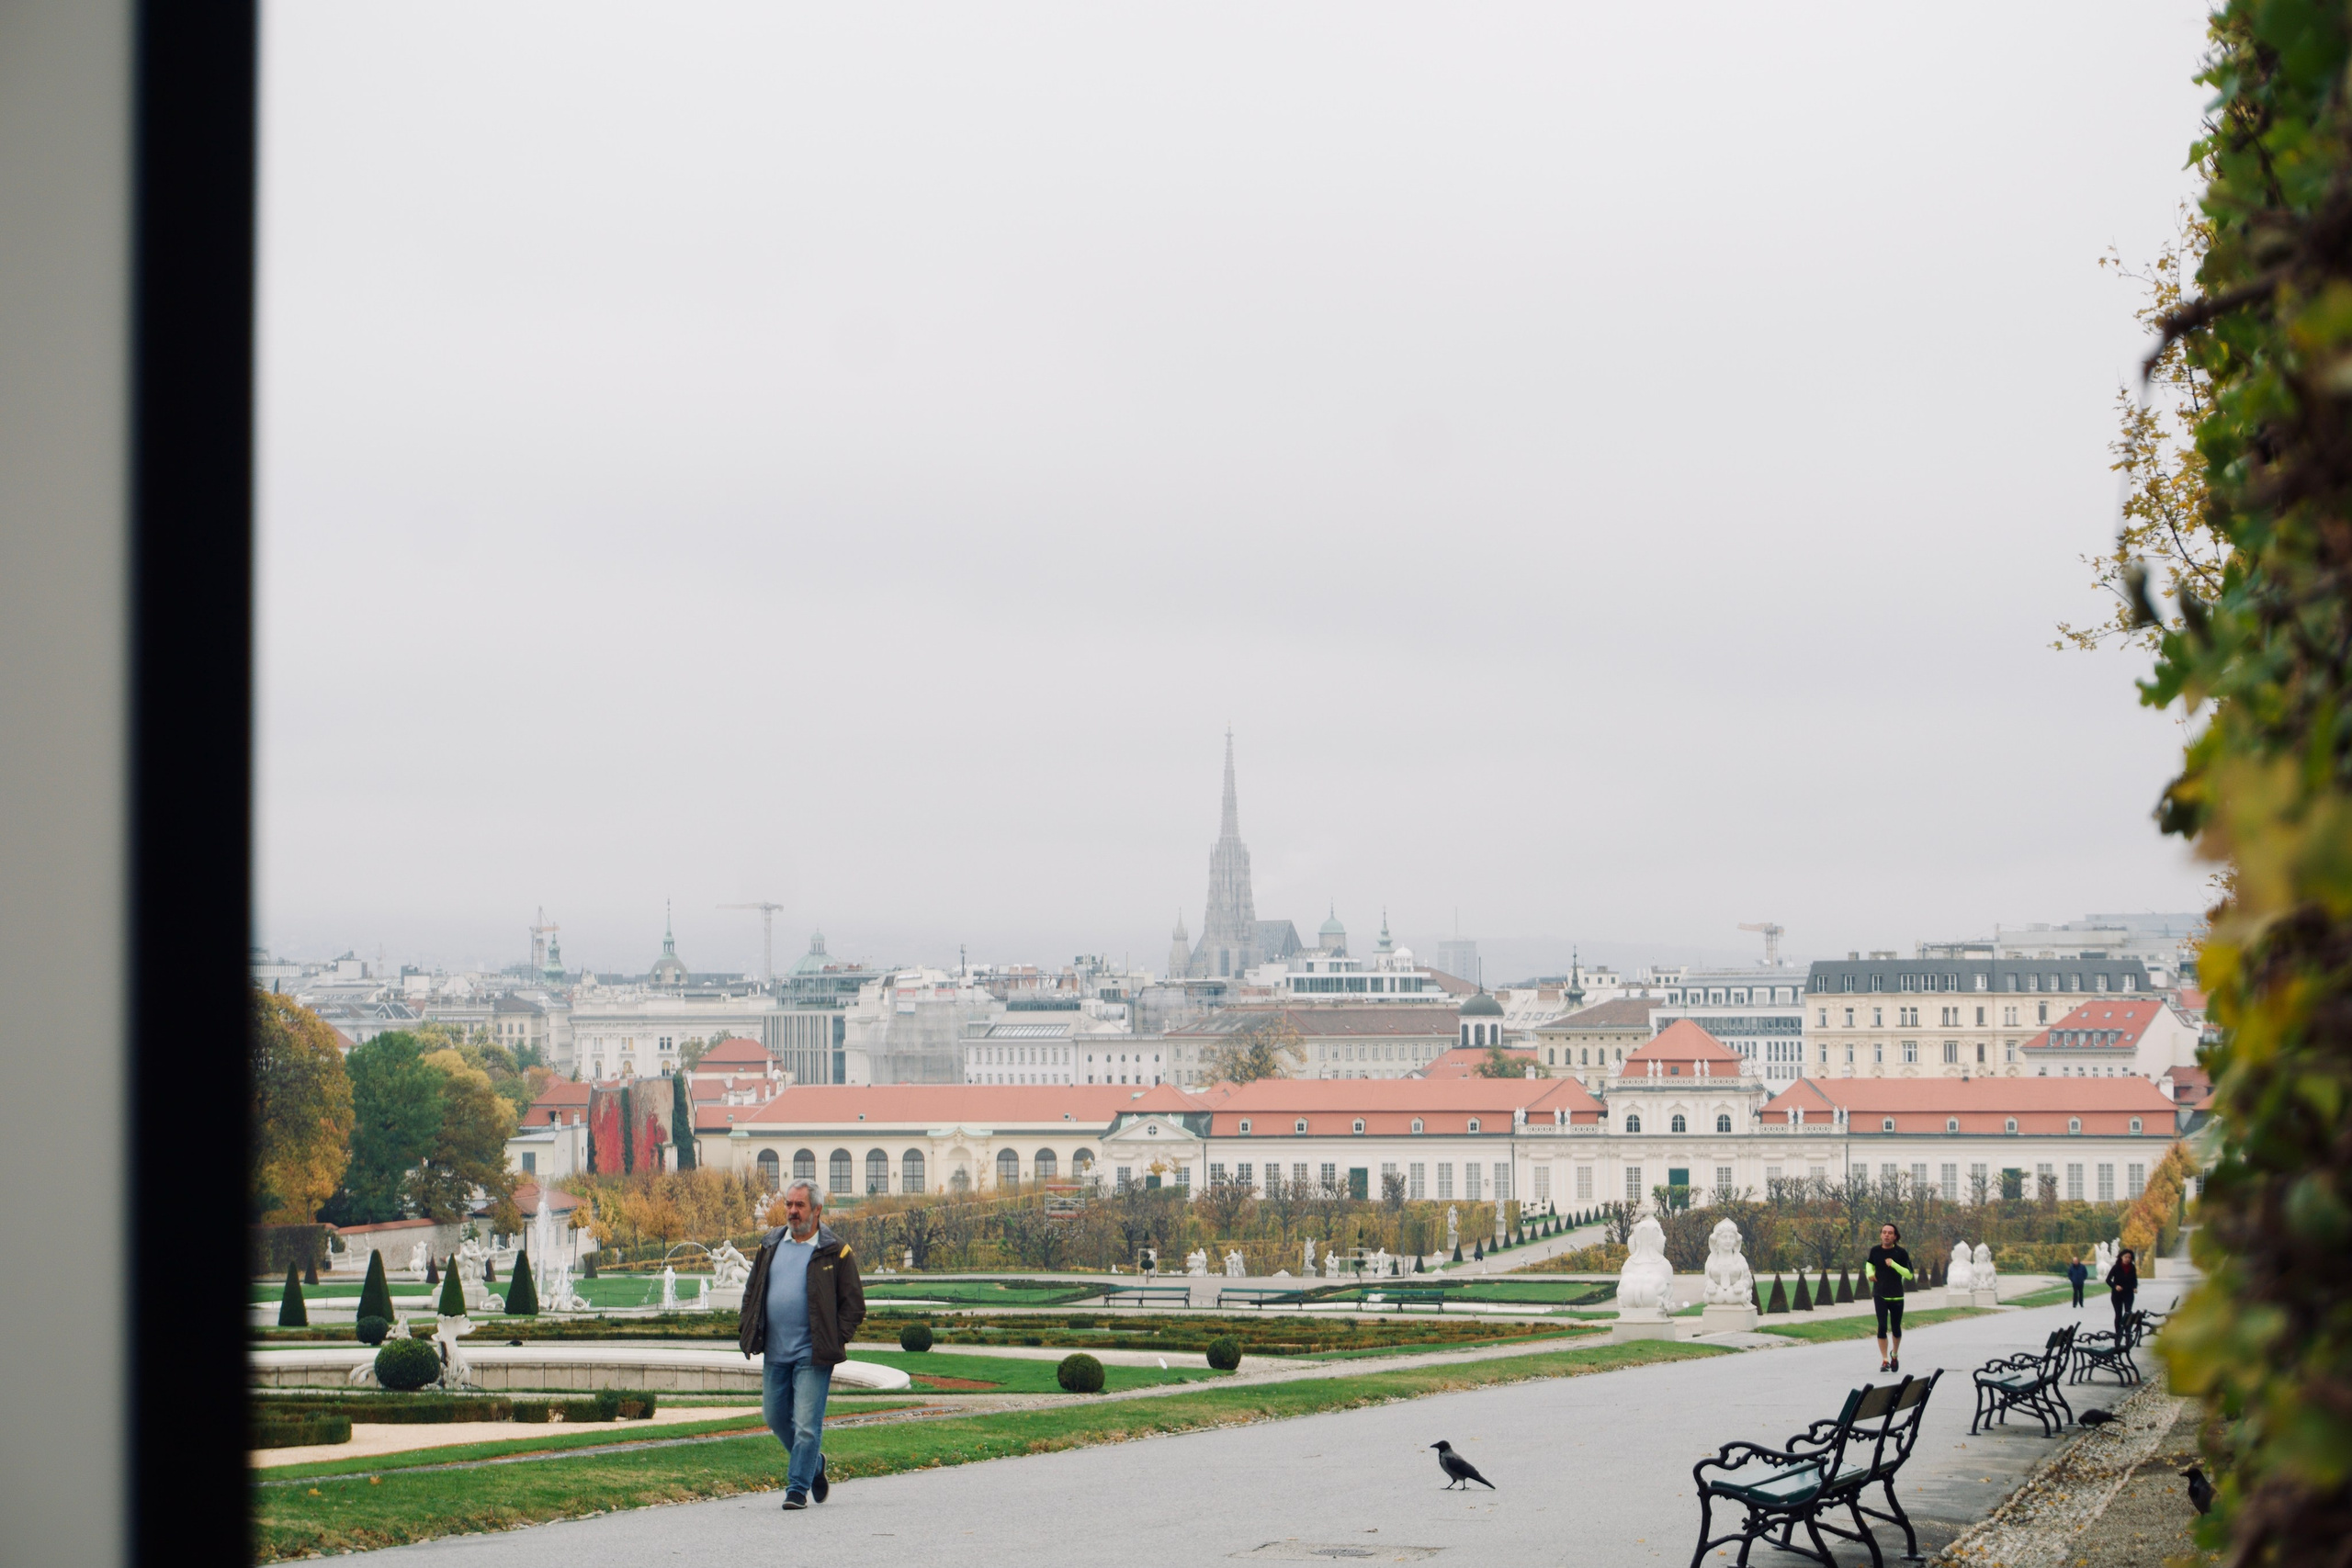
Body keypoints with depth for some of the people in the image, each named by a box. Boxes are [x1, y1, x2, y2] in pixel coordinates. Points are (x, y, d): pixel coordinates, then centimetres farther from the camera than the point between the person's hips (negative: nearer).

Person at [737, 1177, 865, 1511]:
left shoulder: (834, 1252, -3)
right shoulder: (770, 1246, 11)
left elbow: (854, 1303, -1)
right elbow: (751, 1292, 19)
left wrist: (837, 1339, -10)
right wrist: (746, 1332, 8)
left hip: (813, 1355, -6)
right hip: (775, 1353, 6)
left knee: (806, 1423, -6)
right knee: (775, 1416, 13)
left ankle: (797, 1488, 2)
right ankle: (813, 1463, 34)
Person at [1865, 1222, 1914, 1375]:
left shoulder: (1901, 1253, -7)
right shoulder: (1875, 1251, 1)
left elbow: (1909, 1275, -12)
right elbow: (1870, 1263, 23)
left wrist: (1893, 1264, -24)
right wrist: (1870, 1273, 2)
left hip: (1896, 1296, -1)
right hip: (1879, 1295, 1)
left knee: (1896, 1329, 8)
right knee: (1882, 1327, -12)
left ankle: (1895, 1355, 35)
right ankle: (1885, 1360, -5)